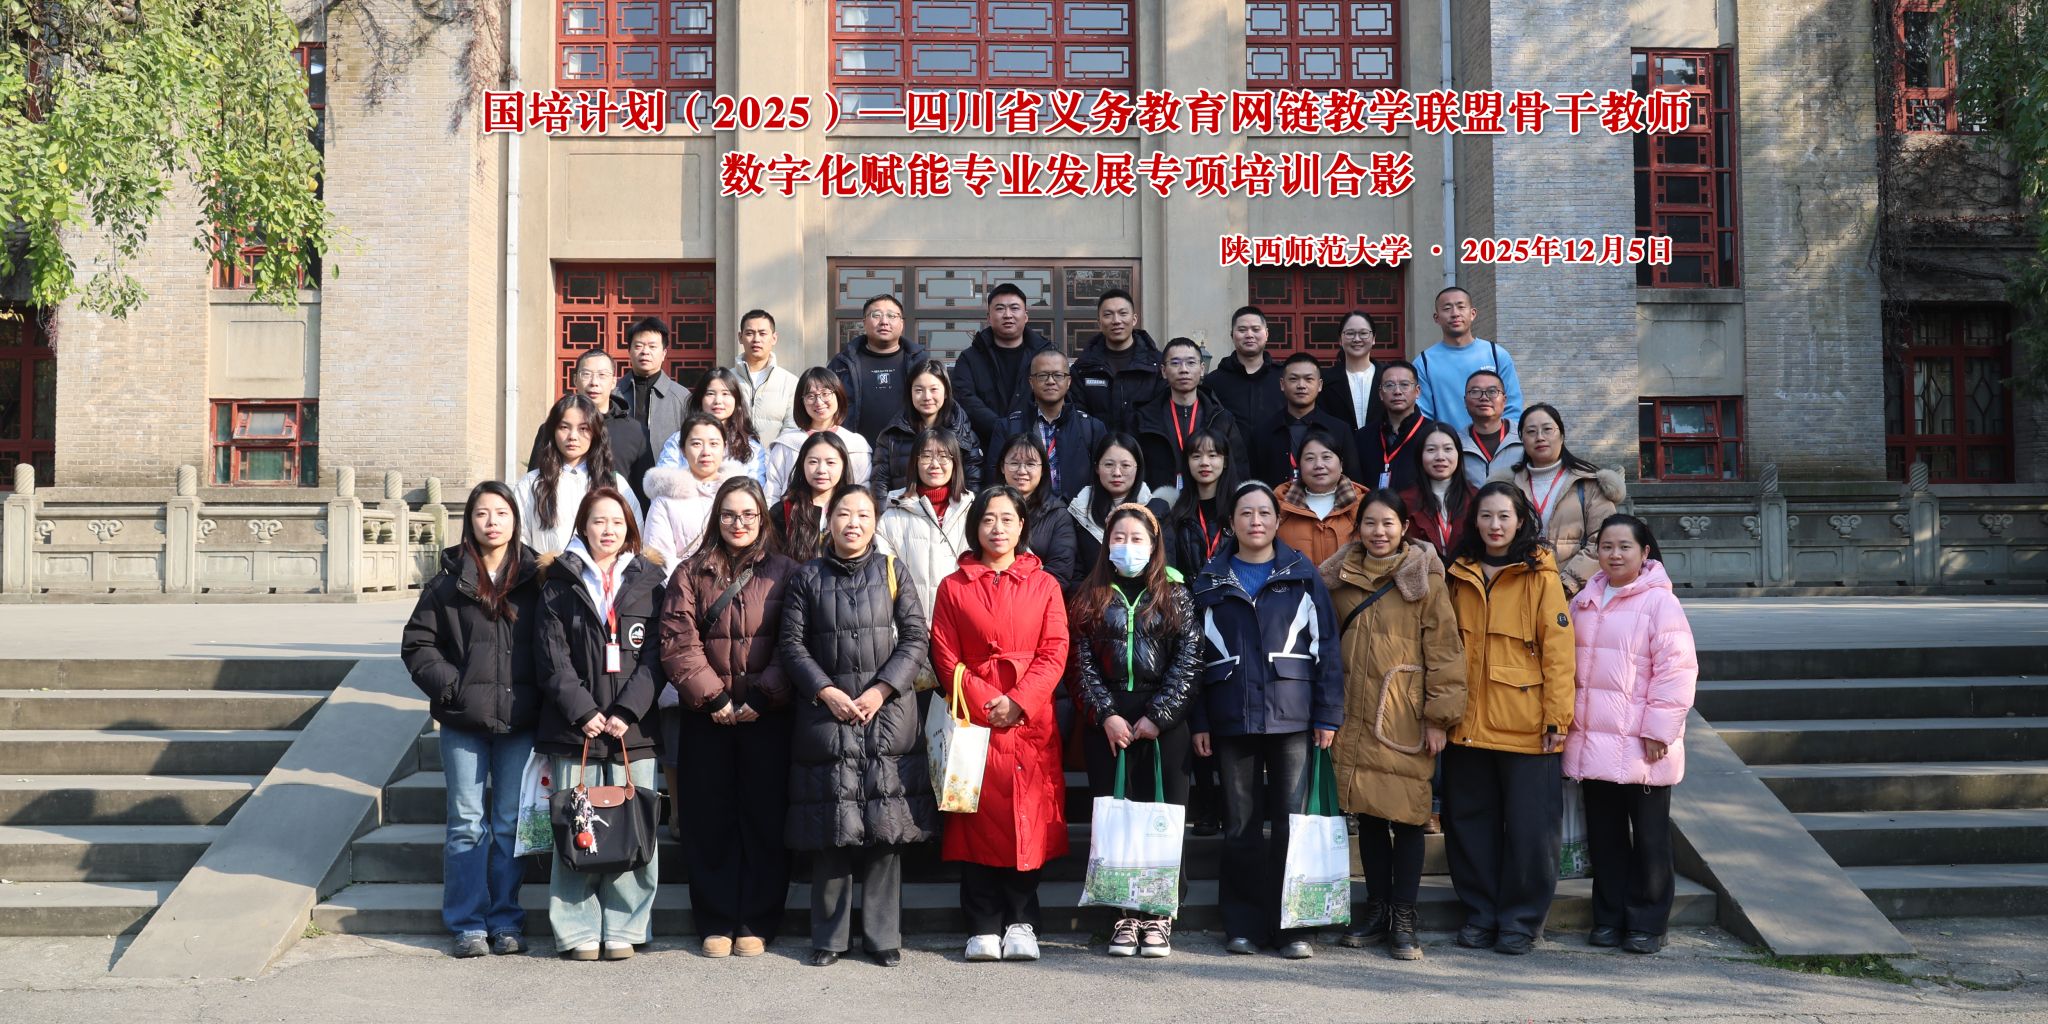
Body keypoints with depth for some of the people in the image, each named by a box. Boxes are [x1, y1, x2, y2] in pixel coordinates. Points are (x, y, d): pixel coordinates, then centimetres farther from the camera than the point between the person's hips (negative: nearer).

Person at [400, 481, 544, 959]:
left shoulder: (536, 577, 3)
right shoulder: (449, 581, 3)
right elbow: (418, 643, 5)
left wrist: (542, 698, -6)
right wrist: (450, 686, -8)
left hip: (519, 720, 0)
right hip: (463, 721, 0)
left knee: (511, 823, 7)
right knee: (467, 823, 4)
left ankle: (506, 921, 16)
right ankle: (468, 924, 12)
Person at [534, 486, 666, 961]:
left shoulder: (648, 583, 11)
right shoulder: (560, 584, 9)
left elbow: (654, 656, 3)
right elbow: (554, 658, 2)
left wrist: (625, 713, -8)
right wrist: (584, 712, -10)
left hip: (633, 728, 1)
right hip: (574, 728, -1)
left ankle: (622, 929, 8)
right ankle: (577, 933, 7)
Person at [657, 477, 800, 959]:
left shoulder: (785, 573, 4)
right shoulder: (690, 574, 8)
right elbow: (678, 643, -2)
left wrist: (762, 698, -12)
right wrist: (713, 697, -11)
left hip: (768, 717, -1)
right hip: (707, 718, 1)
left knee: (765, 819, 2)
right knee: (709, 821, 5)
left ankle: (756, 925, 12)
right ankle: (716, 924, 14)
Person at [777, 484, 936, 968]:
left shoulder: (892, 572, 8)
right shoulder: (808, 577, 9)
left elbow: (914, 639, 3)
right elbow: (791, 643, 5)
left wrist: (881, 690, -8)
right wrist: (825, 691, -8)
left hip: (889, 716, 0)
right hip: (826, 716, 0)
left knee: (887, 828, 0)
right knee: (830, 832, 2)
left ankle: (884, 935, 9)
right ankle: (829, 937, 12)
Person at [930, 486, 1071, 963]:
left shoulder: (1044, 585, 9)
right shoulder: (953, 587, 9)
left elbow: (1054, 653, 1)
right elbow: (945, 657, 2)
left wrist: (1019, 701, -12)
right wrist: (983, 703, -10)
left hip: (1031, 722, 0)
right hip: (975, 721, 0)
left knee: (1028, 818, 0)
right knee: (978, 819, -1)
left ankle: (1022, 923, 8)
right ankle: (983, 926, 5)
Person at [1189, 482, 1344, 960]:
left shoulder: (1302, 575, 6)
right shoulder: (1210, 581, 10)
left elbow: (1326, 646, 3)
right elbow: (1196, 653, 8)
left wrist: (1328, 715, -4)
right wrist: (1198, 722, 2)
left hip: (1292, 717, -1)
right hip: (1232, 719, 1)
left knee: (1292, 821, 0)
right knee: (1241, 825, 5)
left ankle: (1291, 926, 8)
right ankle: (1244, 925, 13)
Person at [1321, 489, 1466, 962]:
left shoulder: (1425, 580, -2)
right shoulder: (1341, 577, 10)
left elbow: (1444, 649, -4)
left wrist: (1439, 717, -9)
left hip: (1405, 720, -4)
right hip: (1355, 718, 4)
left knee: (1407, 816, -2)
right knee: (1367, 815, 9)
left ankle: (1403, 918, 8)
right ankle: (1376, 909, 21)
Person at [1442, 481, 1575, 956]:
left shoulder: (1541, 577, -3)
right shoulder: (1460, 576, 10)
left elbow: (1557, 650, -7)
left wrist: (1557, 718, -11)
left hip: (1525, 726, -4)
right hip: (1469, 723, 4)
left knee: (1528, 826, 1)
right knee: (1470, 822, 9)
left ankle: (1521, 920, 15)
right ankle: (1480, 914, 22)